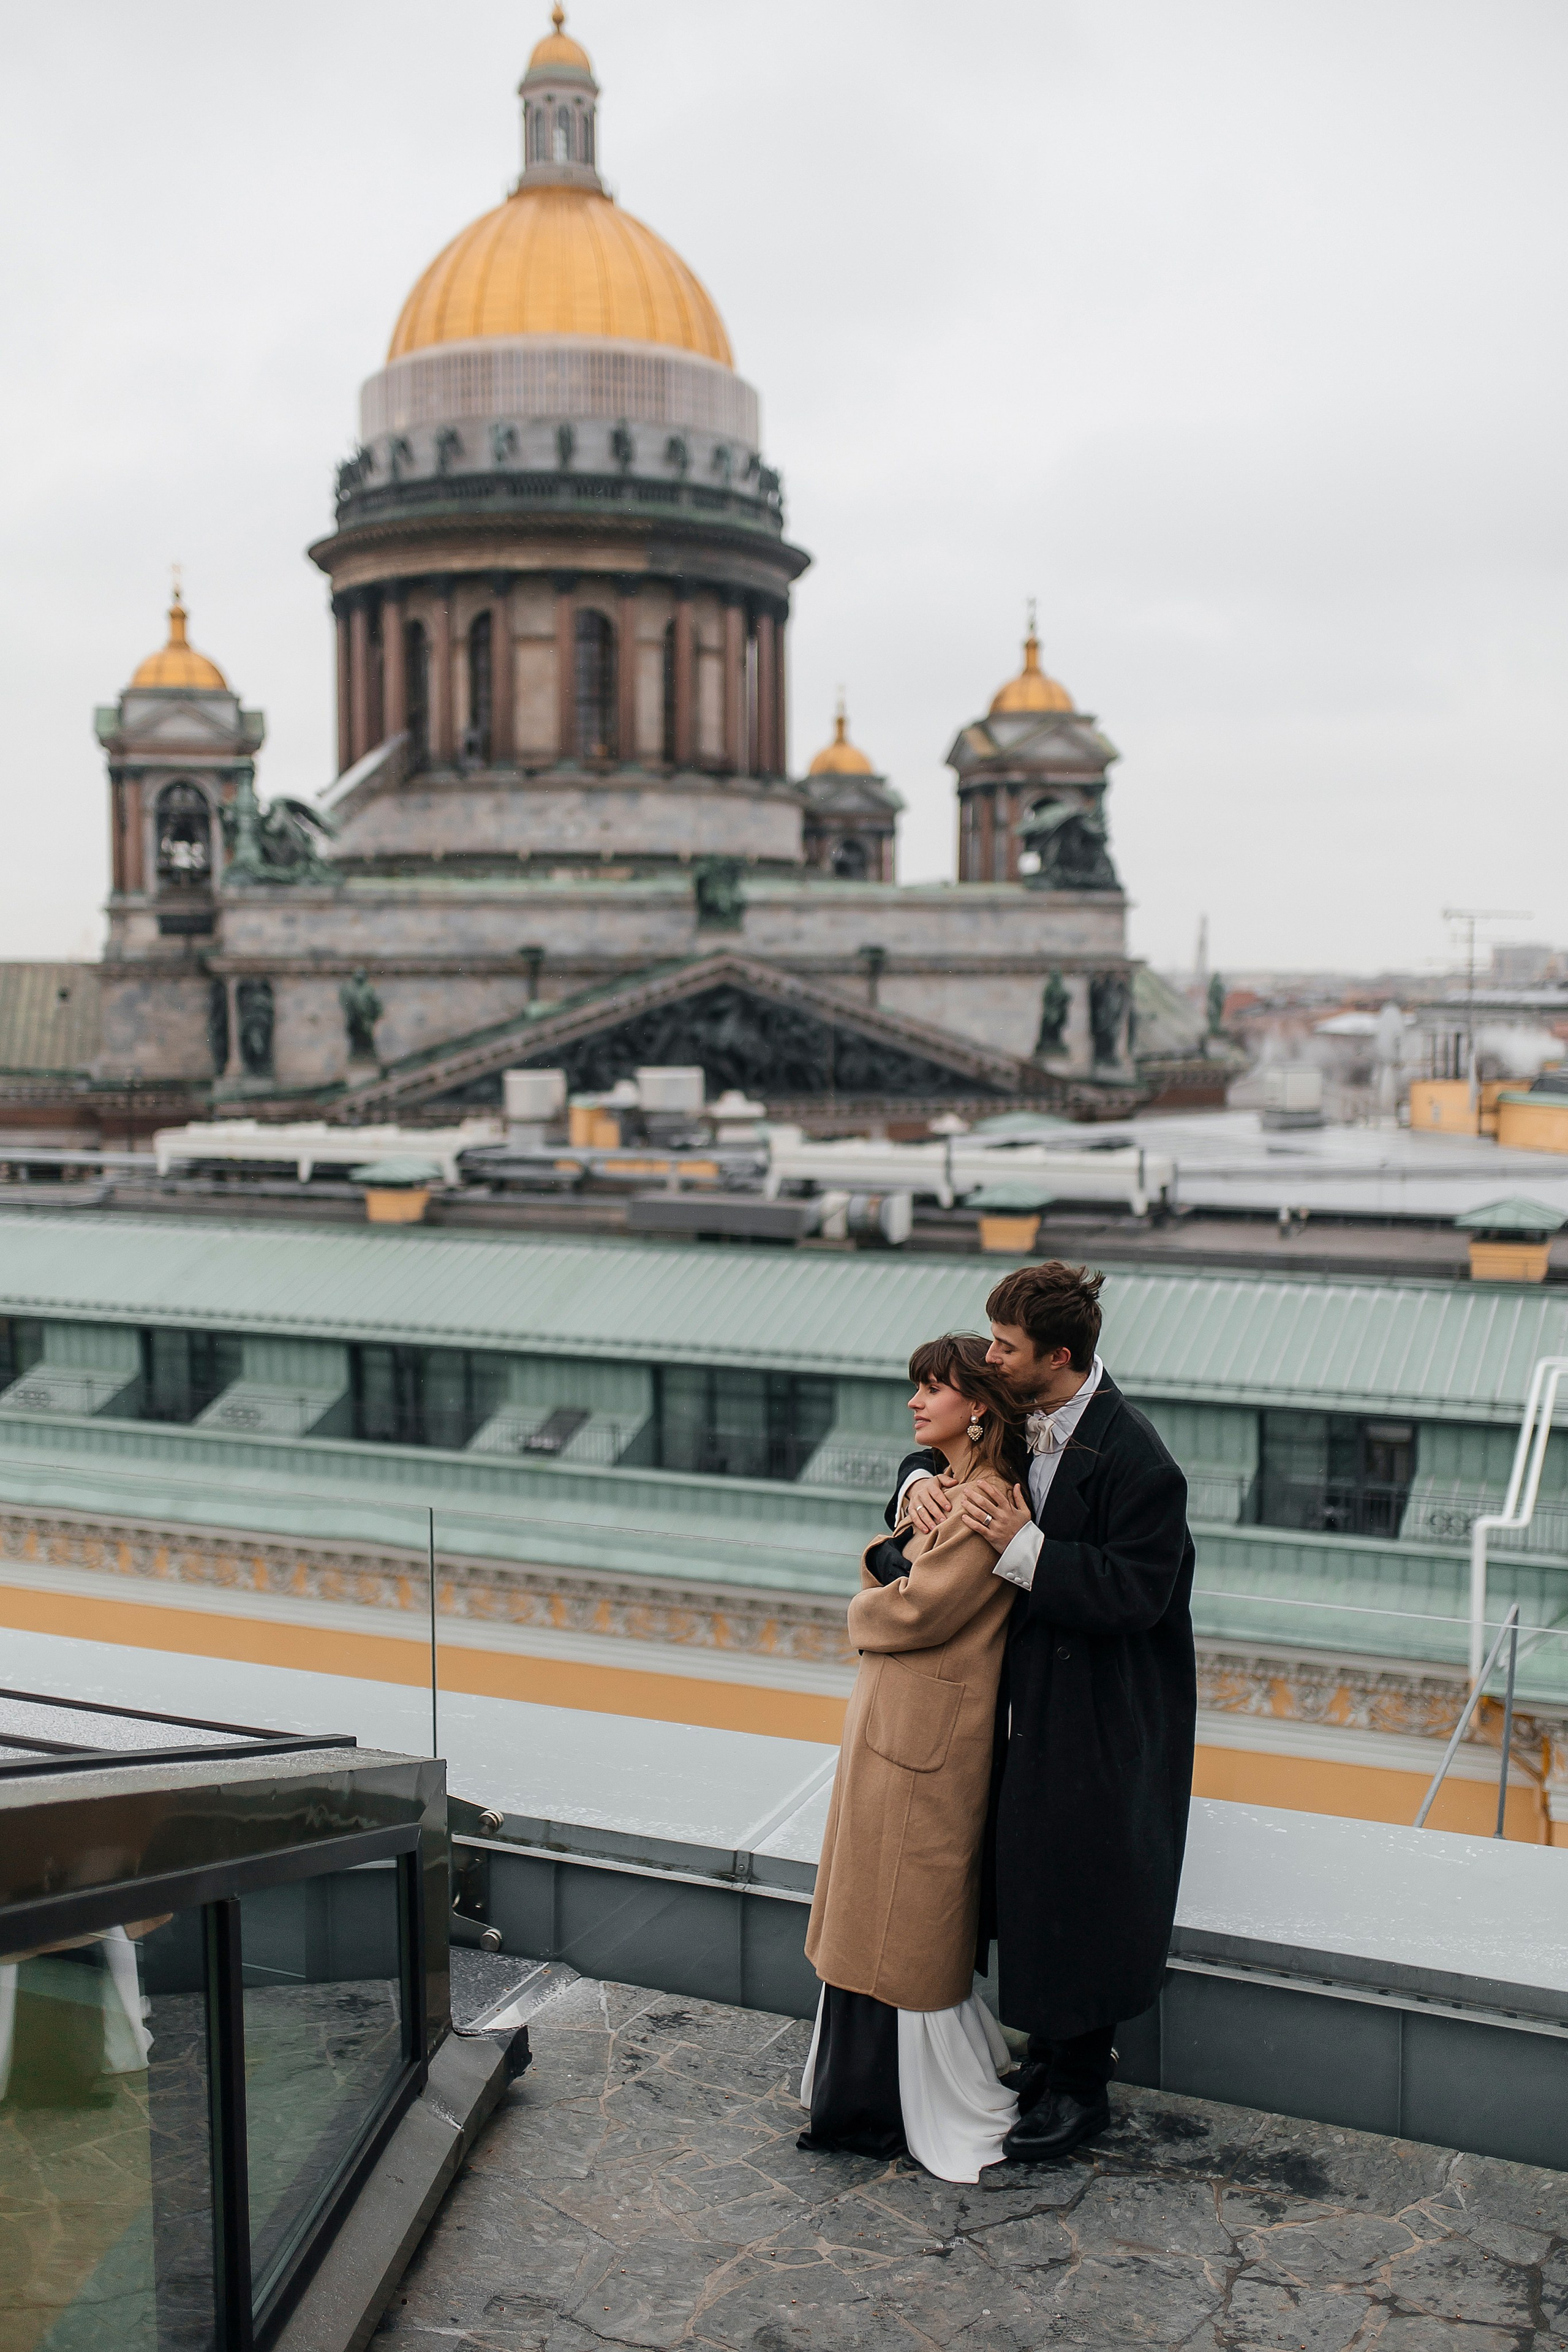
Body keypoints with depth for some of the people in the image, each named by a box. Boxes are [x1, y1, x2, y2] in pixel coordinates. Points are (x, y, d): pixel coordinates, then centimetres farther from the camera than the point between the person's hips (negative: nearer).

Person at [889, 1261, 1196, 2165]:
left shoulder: (1137, 1461, -24)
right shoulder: (1020, 1417, -1)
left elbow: (1136, 1596, -26)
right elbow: (945, 1448, 15)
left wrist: (1021, 1546, -28)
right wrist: (923, 1482, -9)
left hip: (1099, 1720, -8)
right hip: (1029, 1696, 8)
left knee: (1077, 1894, 5)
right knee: (1028, 1880, 18)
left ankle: (1081, 2088, 24)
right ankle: (1056, 2051, 38)